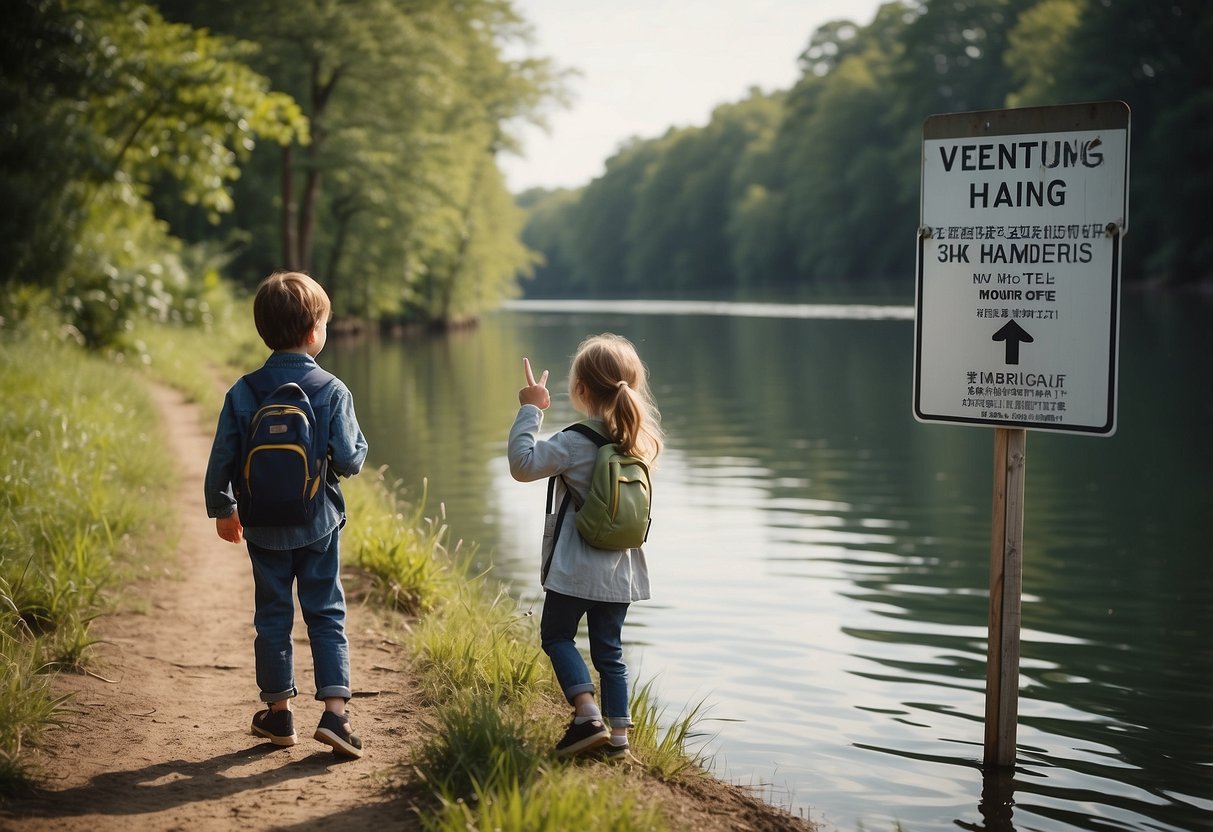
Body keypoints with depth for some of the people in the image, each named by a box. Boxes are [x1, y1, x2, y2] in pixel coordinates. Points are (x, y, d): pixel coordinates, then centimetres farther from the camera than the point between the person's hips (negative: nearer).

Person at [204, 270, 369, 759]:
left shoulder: (243, 393, -5)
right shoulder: (332, 392, -12)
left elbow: (222, 460, -1)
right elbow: (349, 460, -13)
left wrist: (221, 510, 14)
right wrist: (358, 442, 9)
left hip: (265, 529, 2)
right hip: (318, 526, -2)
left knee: (272, 617, 13)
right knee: (326, 616, 6)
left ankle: (279, 711, 22)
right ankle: (334, 710, -4)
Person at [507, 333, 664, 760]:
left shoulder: (576, 442, -16)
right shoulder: (639, 441, 3)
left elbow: (522, 464, -15)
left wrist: (530, 411, -8)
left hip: (576, 566, -6)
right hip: (621, 568, 6)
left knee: (556, 634, 11)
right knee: (609, 648, 13)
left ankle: (588, 714, -3)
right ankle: (618, 734, 11)